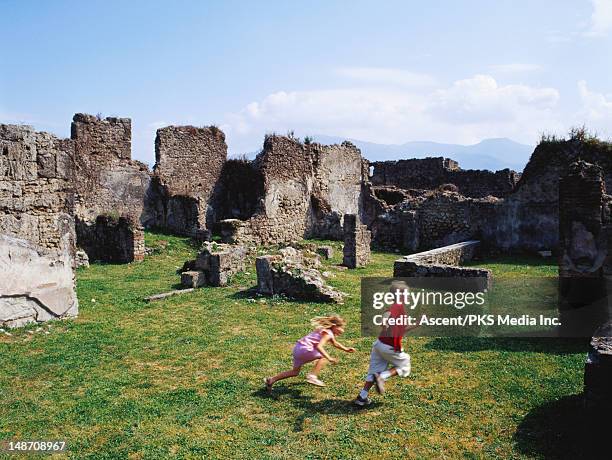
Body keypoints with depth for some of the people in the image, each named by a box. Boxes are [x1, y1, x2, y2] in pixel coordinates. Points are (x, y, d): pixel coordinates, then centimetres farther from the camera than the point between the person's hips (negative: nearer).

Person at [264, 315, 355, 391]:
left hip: (298, 348, 10)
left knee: (295, 372, 21)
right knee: (324, 357, -11)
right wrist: (329, 358, -30)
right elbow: (319, 346, -28)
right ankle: (312, 376, -12)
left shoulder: (329, 333, 17)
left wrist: (346, 349, 31)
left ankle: (271, 380, 21)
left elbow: (335, 343, 36)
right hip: (304, 349, -10)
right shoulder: (328, 333, -14)